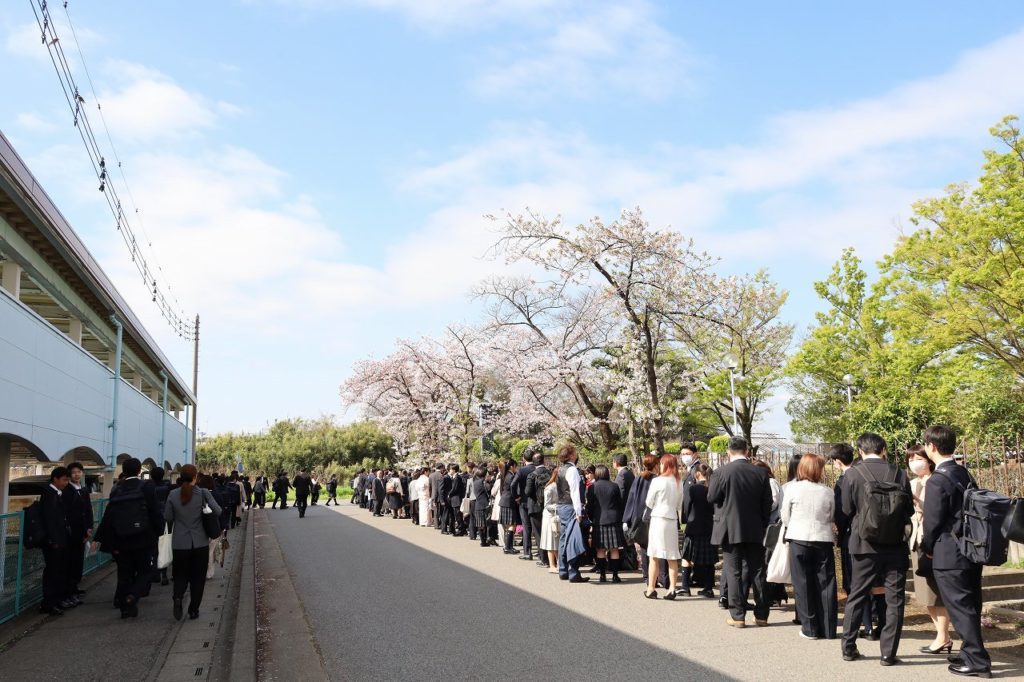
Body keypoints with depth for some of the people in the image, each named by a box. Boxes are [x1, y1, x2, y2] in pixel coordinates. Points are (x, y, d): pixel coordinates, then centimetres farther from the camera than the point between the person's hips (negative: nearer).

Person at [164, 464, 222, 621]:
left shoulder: (173, 494, -5)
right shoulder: (203, 493, -10)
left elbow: (167, 517, 2)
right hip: (200, 542, -1)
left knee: (181, 574, 15)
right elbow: (218, 511, -16)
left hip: (180, 543, 1)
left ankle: (178, 597, -13)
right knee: (197, 577, 11)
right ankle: (193, 610, 13)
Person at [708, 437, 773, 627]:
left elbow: (711, 497, -5)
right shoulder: (761, 473, -3)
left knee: (734, 573, 4)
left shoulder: (721, 472, -12)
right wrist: (763, 525, 15)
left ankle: (737, 616, 5)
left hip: (730, 530, -3)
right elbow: (767, 503, 3)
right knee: (757, 573, 11)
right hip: (755, 531, 3)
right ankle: (761, 615, 18)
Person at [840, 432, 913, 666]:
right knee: (895, 599, 9)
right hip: (895, 544, 0)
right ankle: (888, 653, 9)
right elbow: (909, 509, 3)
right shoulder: (899, 474, -5)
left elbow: (847, 510, -2)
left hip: (864, 544, 0)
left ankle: (848, 647, 18)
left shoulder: (853, 474, -9)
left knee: (857, 596, 12)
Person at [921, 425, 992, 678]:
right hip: (972, 550, 9)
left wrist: (927, 548, 3)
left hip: (949, 555, -9)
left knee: (960, 608, 0)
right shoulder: (965, 474, 7)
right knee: (970, 606, 17)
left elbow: (932, 521, -14)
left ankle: (977, 661, 4)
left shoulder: (937, 480, -18)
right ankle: (972, 652, 28)